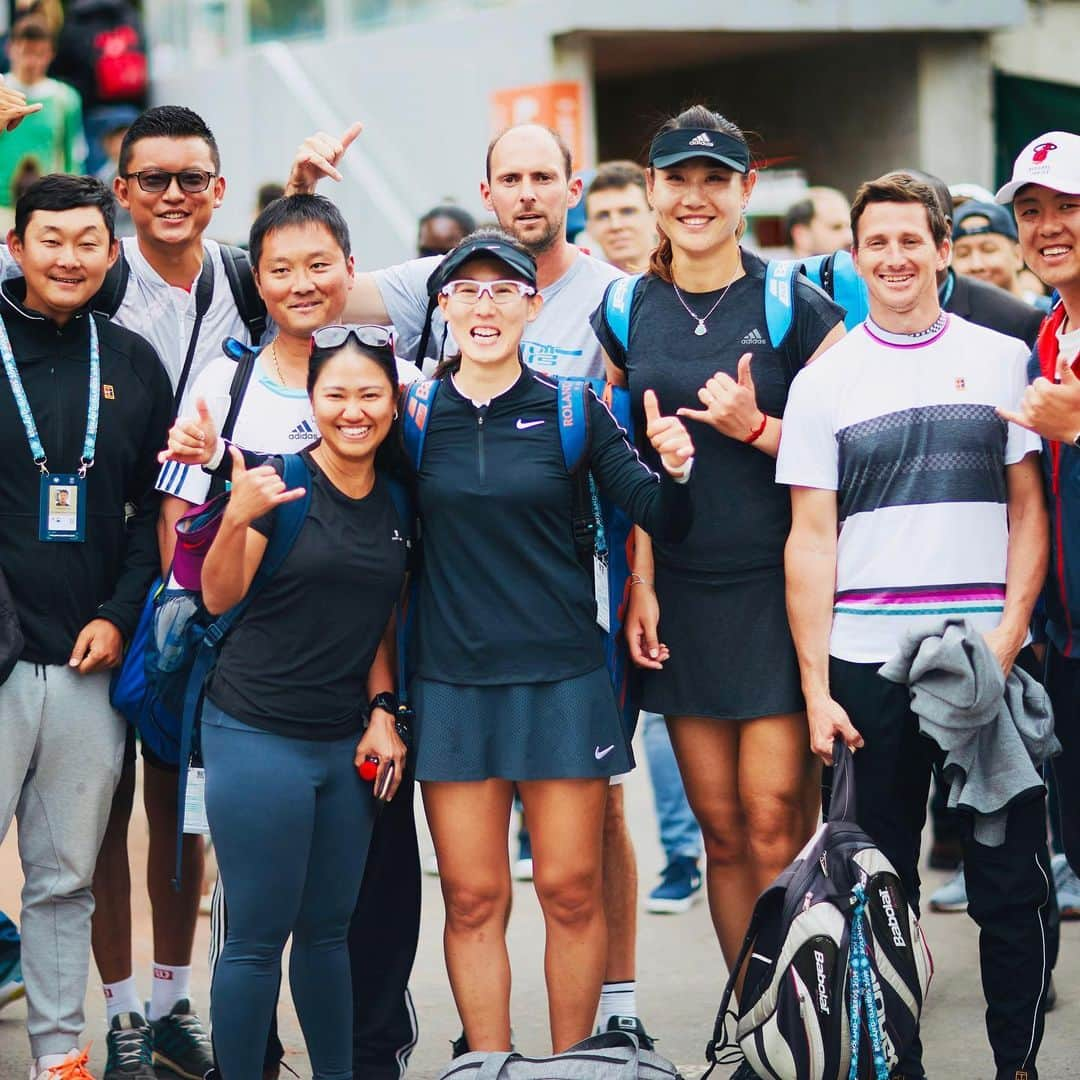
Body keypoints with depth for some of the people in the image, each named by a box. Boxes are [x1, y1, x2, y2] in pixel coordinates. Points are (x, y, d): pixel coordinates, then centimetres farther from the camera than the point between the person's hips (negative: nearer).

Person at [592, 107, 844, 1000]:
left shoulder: (795, 307, -3)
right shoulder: (625, 313, 8)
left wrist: (756, 428, -17)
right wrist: (640, 583, 2)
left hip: (778, 589, -3)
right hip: (681, 593, 3)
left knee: (774, 826, -9)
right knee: (720, 828, 7)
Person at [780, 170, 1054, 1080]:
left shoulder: (1002, 359, 7)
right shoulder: (824, 382, 6)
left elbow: (1029, 512, 7)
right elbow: (810, 540, 4)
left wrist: (1007, 633, -7)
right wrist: (815, 687, -2)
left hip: (988, 657, 0)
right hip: (867, 663, 0)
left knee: (1013, 881, 2)